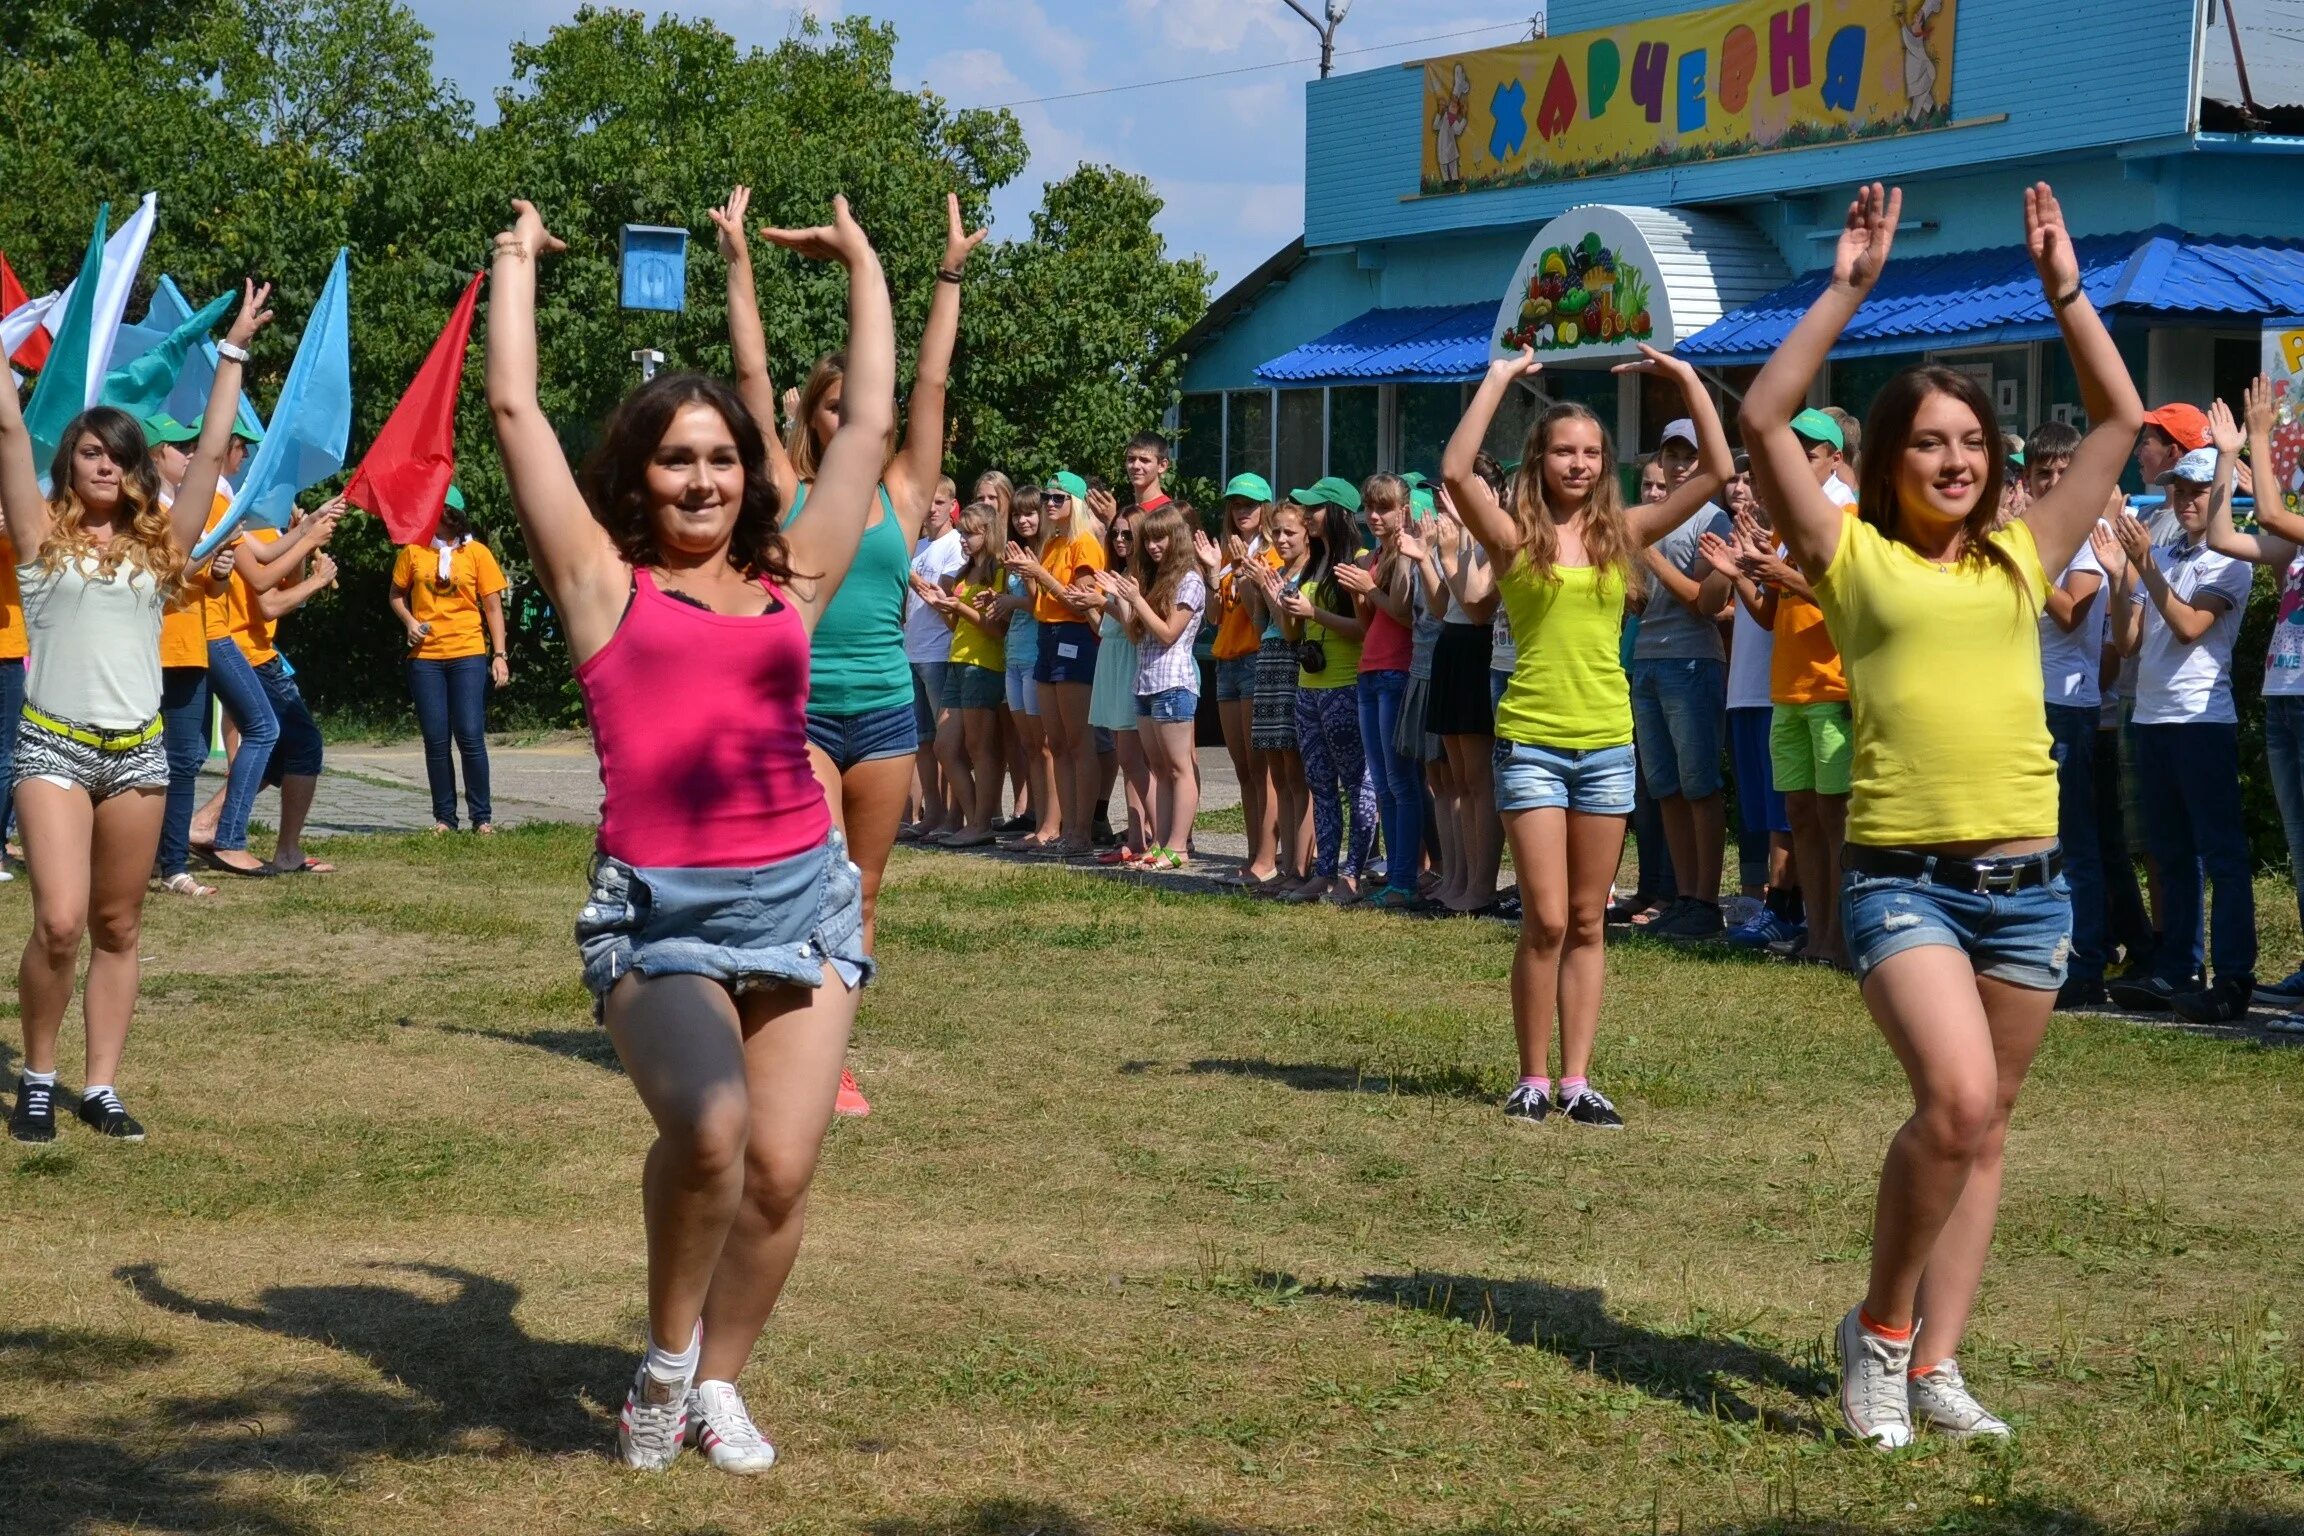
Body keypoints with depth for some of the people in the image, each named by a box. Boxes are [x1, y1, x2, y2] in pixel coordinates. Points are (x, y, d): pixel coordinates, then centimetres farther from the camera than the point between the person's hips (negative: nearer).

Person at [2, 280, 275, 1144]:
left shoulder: (159, 545, 10)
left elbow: (212, 451, 9)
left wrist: (233, 352, 10)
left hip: (138, 750, 3)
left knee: (118, 929, 7)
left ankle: (102, 1087, 14)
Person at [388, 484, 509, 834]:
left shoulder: (476, 553, 1)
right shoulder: (412, 552, 5)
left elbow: (493, 608, 3)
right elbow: (396, 594, 18)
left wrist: (499, 655, -3)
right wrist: (409, 621, -3)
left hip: (468, 654, -2)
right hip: (425, 657, 2)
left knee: (470, 736, -7)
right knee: (435, 740, 3)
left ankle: (482, 817, 1)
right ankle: (444, 817, 10)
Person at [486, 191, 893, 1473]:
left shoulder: (792, 585, 15)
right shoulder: (604, 583, 8)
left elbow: (868, 422, 22)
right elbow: (516, 408, 7)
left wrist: (864, 265, 31)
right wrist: (518, 258, 20)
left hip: (803, 893, 4)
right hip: (659, 909, -3)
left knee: (782, 1166, -5)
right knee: (707, 1125, -26)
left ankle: (719, 1383, 19)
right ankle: (666, 1359, 1)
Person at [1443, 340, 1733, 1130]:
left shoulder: (1622, 533, 7)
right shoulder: (1515, 536, -1)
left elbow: (1717, 471, 5)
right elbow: (1456, 471, -19)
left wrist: (1687, 380, 0)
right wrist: (1499, 379, -14)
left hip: (1606, 744, 3)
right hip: (1532, 743, -3)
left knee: (1588, 923, 7)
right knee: (1546, 920, -6)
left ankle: (1577, 1079, 11)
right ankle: (1533, 1078, 5)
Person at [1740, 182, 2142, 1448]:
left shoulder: (2021, 559, 12)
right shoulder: (1853, 558, 3)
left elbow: (2119, 419, 17)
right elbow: (1764, 418, -6)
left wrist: (2066, 293, 11)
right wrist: (1848, 289, -4)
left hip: (2028, 881, 5)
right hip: (1902, 876, -5)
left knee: (1981, 1123, 9)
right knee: (1955, 1099, -21)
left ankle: (1935, 1366, 18)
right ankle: (1878, 1325, 0)